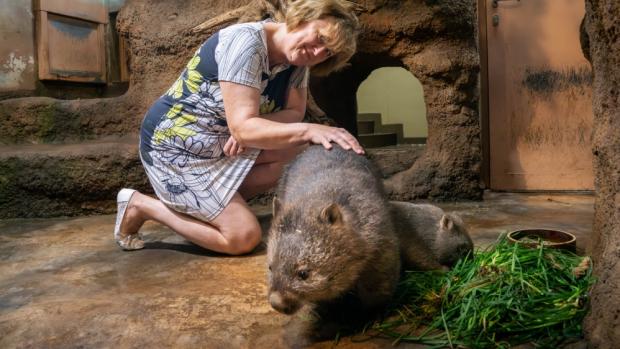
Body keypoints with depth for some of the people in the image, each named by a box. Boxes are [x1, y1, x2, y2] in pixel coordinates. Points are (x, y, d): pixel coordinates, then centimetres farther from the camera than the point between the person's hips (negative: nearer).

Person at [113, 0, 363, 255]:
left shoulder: (297, 57, -1)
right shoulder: (246, 42, -26)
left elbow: (295, 114, -7)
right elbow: (242, 127, -33)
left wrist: (252, 128, -24)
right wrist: (310, 130, -43)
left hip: (224, 144, 8)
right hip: (176, 147, -8)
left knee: (304, 150, -11)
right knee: (244, 238, -15)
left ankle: (221, 199, 3)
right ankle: (141, 206, 2)